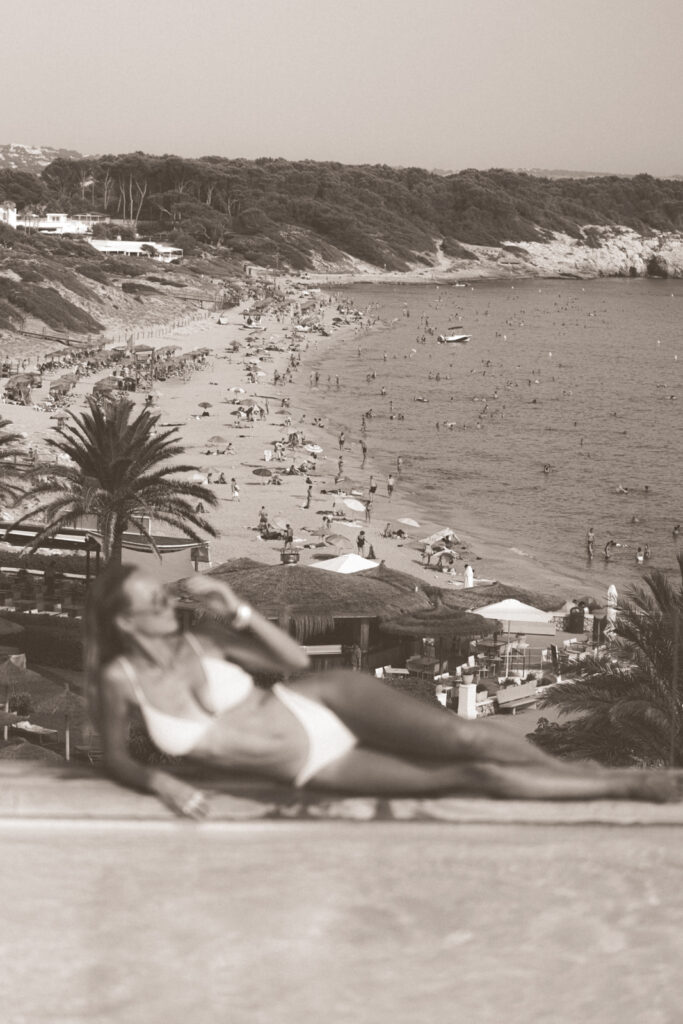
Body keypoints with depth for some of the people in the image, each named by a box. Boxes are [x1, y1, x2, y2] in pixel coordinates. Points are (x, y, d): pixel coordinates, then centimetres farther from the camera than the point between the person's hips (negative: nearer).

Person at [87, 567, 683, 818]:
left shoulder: (199, 642, -5)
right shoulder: (120, 679, -11)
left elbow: (295, 660, -1)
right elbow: (115, 761, 2)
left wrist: (237, 611, -14)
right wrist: (159, 782, -19)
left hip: (319, 708, 1)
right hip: (313, 771, -1)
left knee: (464, 741, -20)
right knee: (467, 780, -8)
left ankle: (580, 770, 6)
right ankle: (624, 788, -1)